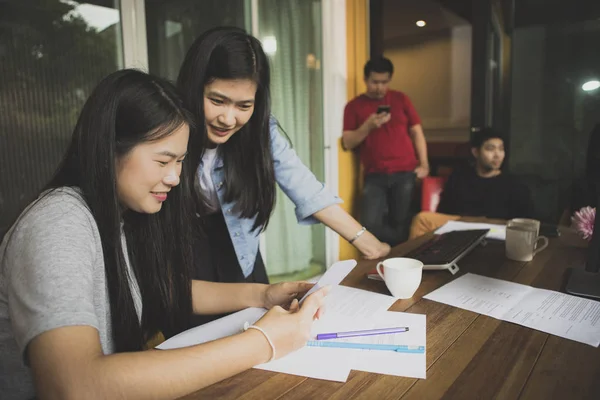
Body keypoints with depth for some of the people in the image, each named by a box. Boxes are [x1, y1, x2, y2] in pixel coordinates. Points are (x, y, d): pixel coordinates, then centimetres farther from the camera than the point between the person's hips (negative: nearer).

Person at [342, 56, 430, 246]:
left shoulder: (400, 99, 10)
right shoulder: (354, 106, 6)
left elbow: (416, 132, 10)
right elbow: (347, 143, 0)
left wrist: (424, 164, 1)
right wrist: (368, 126, -15)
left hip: (405, 173, 0)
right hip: (375, 176, 0)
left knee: (399, 223, -2)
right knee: (371, 224, -12)